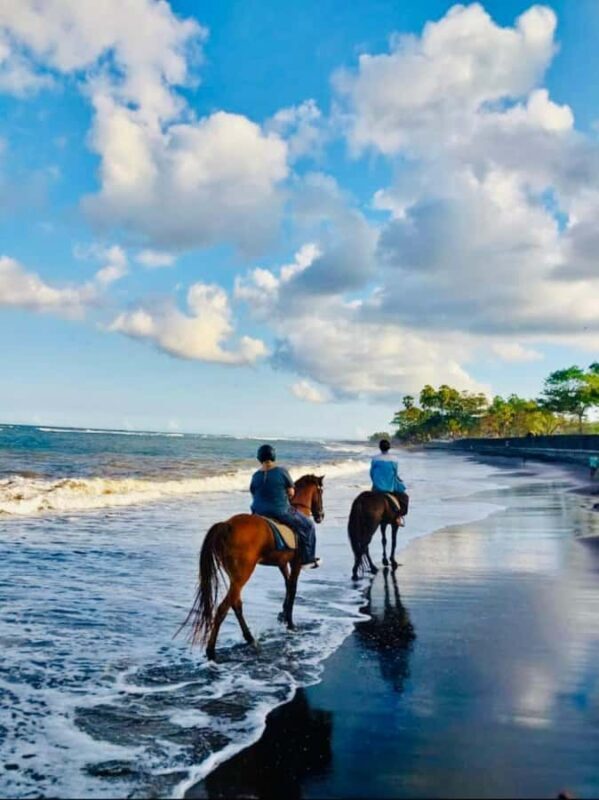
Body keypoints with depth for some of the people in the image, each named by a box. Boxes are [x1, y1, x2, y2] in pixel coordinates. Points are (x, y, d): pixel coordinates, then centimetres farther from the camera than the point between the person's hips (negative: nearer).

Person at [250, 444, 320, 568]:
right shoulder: (282, 472, -11)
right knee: (307, 525, 14)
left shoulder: (256, 476, -2)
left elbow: (254, 494, 7)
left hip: (259, 514, 4)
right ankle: (306, 559, 17)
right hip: (281, 513, -4)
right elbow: (291, 493, -3)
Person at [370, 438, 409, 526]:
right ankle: (399, 516, 3)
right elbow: (396, 474, -3)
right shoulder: (394, 459, -8)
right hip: (391, 488, -2)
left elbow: (371, 473, 1)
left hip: (378, 489, 2)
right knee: (404, 497, 18)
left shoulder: (375, 459, -5)